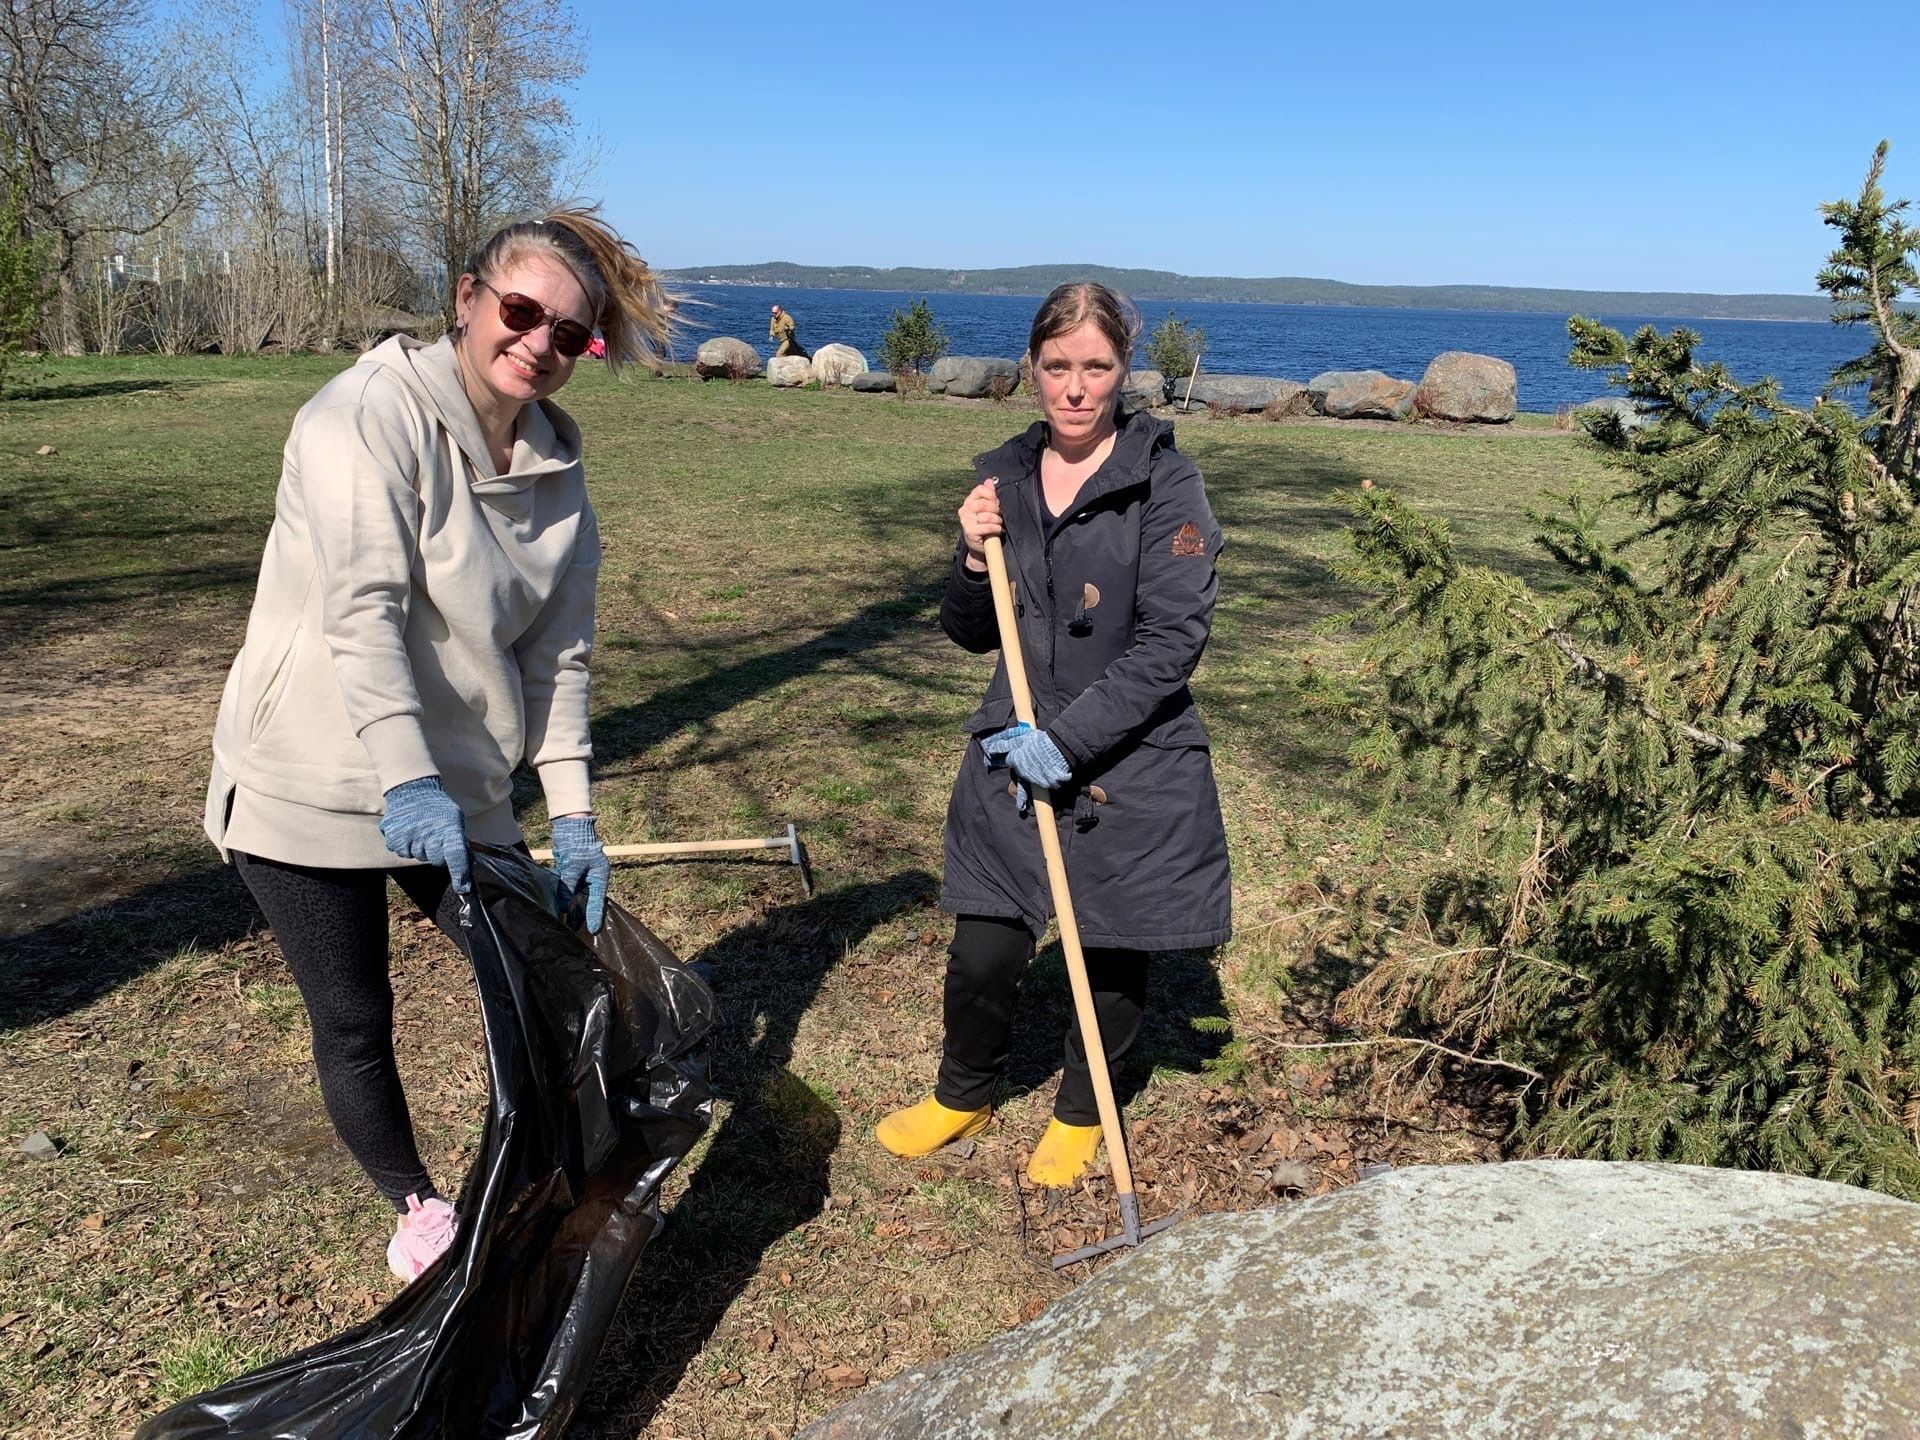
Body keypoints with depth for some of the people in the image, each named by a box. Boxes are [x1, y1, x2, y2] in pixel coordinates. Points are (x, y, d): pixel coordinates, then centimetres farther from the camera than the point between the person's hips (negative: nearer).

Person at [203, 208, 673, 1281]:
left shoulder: (556, 465, 2)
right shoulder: (373, 413, -17)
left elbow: (558, 652, 0)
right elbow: (364, 612, -28)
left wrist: (572, 812, -7)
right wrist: (405, 782, -38)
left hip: (460, 790, 5)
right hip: (313, 786, -5)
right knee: (355, 1025, 6)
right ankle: (416, 1205, 31)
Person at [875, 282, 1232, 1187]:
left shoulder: (1163, 481, -9)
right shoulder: (1004, 477, 5)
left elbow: (1173, 639, -15)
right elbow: (973, 635, 10)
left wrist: (1068, 738, -19)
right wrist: (974, 559, -10)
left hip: (1132, 765, -3)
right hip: (1014, 756, 3)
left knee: (1115, 960, 11)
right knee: (982, 954, 3)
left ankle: (1079, 1113, 39)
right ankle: (964, 1094, 33)